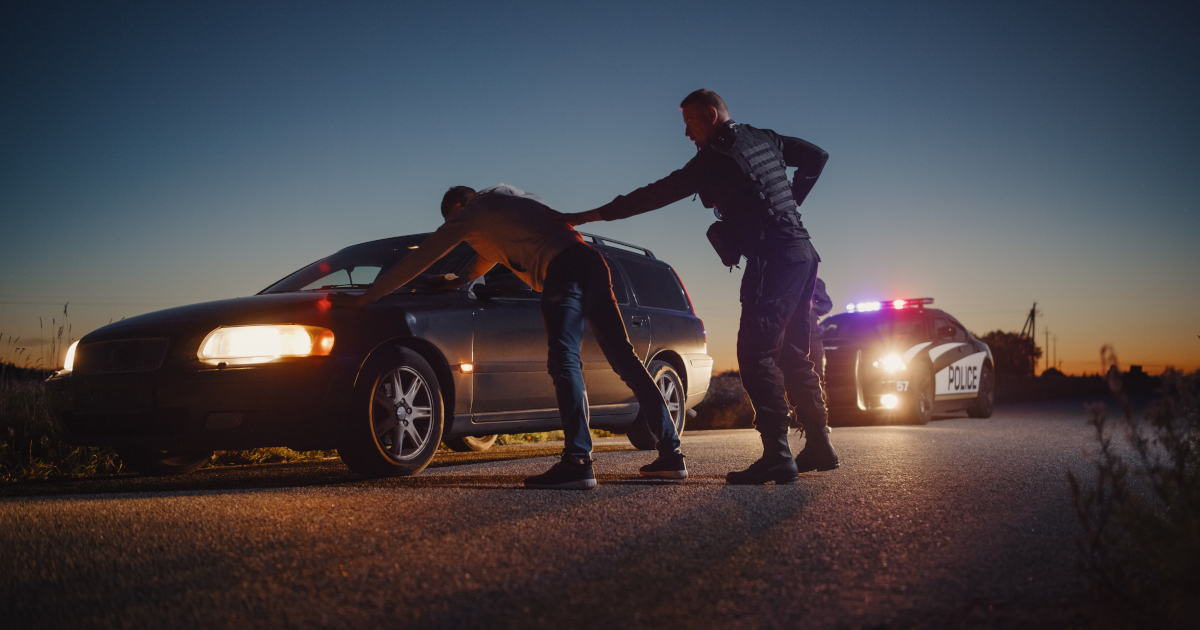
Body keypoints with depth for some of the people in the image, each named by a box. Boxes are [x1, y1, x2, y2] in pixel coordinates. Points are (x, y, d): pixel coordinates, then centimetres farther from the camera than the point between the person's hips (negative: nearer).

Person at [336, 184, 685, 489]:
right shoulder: (503, 195, 33)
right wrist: (462, 280, 62)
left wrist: (366, 297, 20)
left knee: (564, 362, -17)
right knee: (624, 358, 7)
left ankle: (578, 461, -31)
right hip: (591, 260, 8)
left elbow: (419, 258, 13)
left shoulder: (469, 214, 10)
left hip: (562, 270, -8)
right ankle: (671, 453, 7)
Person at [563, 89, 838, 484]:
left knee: (757, 352, -13)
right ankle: (818, 446, 17)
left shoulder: (716, 157, -9)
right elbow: (816, 156, 27)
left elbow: (660, 193, -12)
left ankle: (777, 456, -21)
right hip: (801, 253, 10)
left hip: (773, 256, -9)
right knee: (791, 354, 14)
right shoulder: (764, 139, 16)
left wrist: (593, 215, -9)